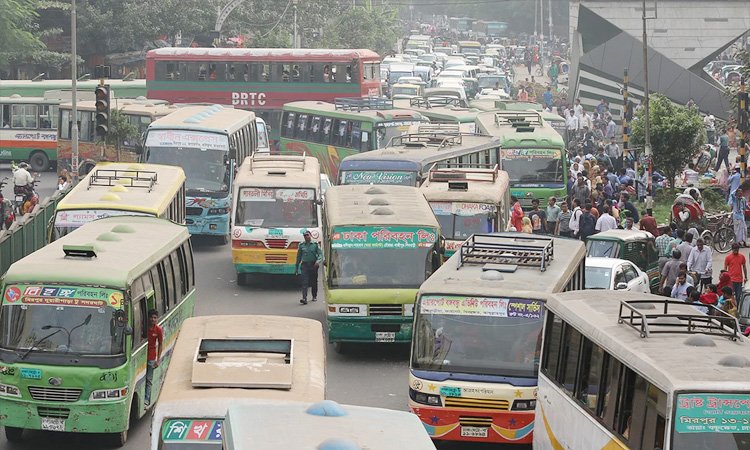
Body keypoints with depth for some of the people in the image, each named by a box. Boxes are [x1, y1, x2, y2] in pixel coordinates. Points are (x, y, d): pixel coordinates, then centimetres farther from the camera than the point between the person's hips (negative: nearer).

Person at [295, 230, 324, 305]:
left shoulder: (315, 245, 4)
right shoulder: (301, 246, 9)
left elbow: (320, 254, -2)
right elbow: (298, 257, 15)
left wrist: (318, 261, -22)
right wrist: (296, 267, 14)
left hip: (313, 265, 0)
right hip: (305, 265, 0)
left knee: (314, 282, 11)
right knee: (305, 282, -13)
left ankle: (314, 296, 30)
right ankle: (304, 298, -23)